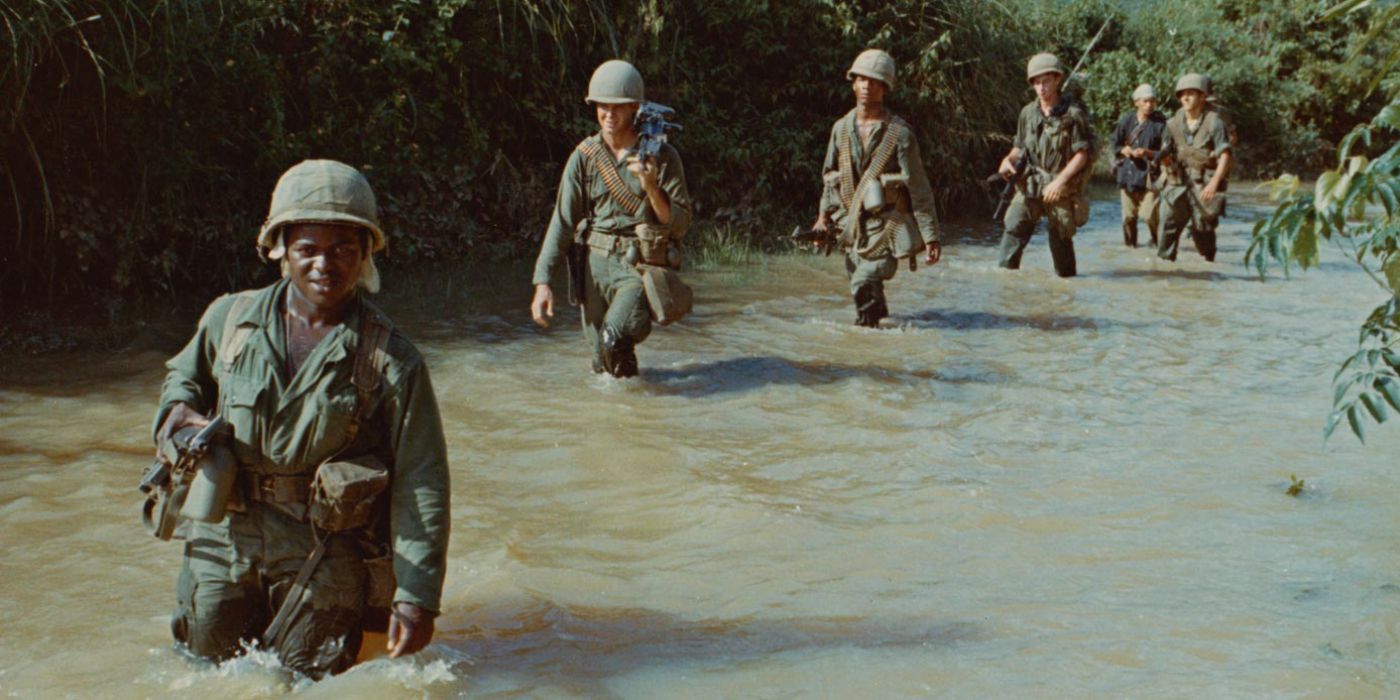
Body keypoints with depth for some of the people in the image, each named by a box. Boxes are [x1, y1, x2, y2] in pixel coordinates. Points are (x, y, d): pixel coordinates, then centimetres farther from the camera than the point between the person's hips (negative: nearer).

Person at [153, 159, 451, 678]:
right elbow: (183, 375, 22)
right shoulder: (230, 318, 0)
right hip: (224, 538, 4)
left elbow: (420, 484, -12)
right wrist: (178, 413, -3)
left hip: (326, 554, -4)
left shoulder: (391, 360, -11)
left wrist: (416, 597, -16)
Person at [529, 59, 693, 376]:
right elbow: (562, 222, 2)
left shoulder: (663, 157, -2)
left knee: (614, 340, -26)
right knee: (602, 364, 6)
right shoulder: (584, 157, 4)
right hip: (595, 262, 3)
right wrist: (542, 282, -6)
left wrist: (652, 188, -19)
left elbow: (680, 226, -2)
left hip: (640, 265, -3)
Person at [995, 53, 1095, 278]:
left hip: (1061, 189, -4)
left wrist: (1059, 181, -17)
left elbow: (1082, 154, -9)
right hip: (1030, 185, 4)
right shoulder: (1028, 113, 6)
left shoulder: (1073, 114, -8)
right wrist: (1008, 160, -3)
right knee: (1014, 228, -12)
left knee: (1061, 239, 4)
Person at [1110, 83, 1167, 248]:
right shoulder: (1126, 121, 7)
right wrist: (1125, 150, -5)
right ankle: (1130, 242, 23)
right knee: (1128, 214, 7)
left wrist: (1148, 153, -17)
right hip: (1127, 173, 3)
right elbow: (1115, 144, 15)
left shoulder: (1160, 123, -3)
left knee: (1150, 214, -11)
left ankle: (1158, 241, 8)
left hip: (1149, 174, -3)